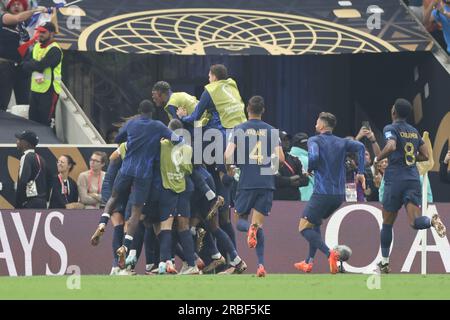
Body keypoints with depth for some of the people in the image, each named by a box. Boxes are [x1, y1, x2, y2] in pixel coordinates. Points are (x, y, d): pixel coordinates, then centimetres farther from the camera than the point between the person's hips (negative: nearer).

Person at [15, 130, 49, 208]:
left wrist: (18, 205, -14)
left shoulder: (26, 157, -9)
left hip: (30, 202, -9)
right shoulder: (40, 159, 16)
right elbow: (47, 182, 18)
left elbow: (22, 183, -17)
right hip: (42, 203, 9)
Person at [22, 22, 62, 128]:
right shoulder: (37, 46, 12)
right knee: (33, 120, 12)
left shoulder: (54, 50, -14)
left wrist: (31, 64, -5)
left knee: (46, 123, -6)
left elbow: (40, 65, -24)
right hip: (35, 89, 8)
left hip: (48, 91, -8)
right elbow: (26, 64, 4)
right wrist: (36, 68, -15)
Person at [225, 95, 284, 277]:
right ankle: (261, 264, -11)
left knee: (240, 220, 14)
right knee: (259, 224, 7)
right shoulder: (271, 131, 6)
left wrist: (231, 166, 14)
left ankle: (249, 228, -25)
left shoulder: (240, 129, 1)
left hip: (247, 182, -2)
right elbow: (280, 158, 2)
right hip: (267, 182, 2)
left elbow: (228, 155, -8)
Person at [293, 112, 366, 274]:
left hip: (323, 192, -7)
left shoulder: (315, 141, -2)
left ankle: (330, 253, -21)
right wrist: (360, 173, -4)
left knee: (304, 227, 1)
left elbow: (314, 157, -22)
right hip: (339, 194, 7)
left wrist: (308, 169, -1)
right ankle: (308, 262, 22)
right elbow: (360, 146, -3)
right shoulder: (341, 142, 12)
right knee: (315, 223, 25)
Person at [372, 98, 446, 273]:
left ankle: (384, 263, 20)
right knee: (415, 222, -7)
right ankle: (432, 221, -40)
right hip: (413, 179, 4)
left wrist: (378, 158, -7)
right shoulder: (414, 131, 15)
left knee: (387, 223, 12)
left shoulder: (391, 128, -4)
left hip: (395, 179, -4)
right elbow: (425, 156, 17)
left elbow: (391, 146, -24)